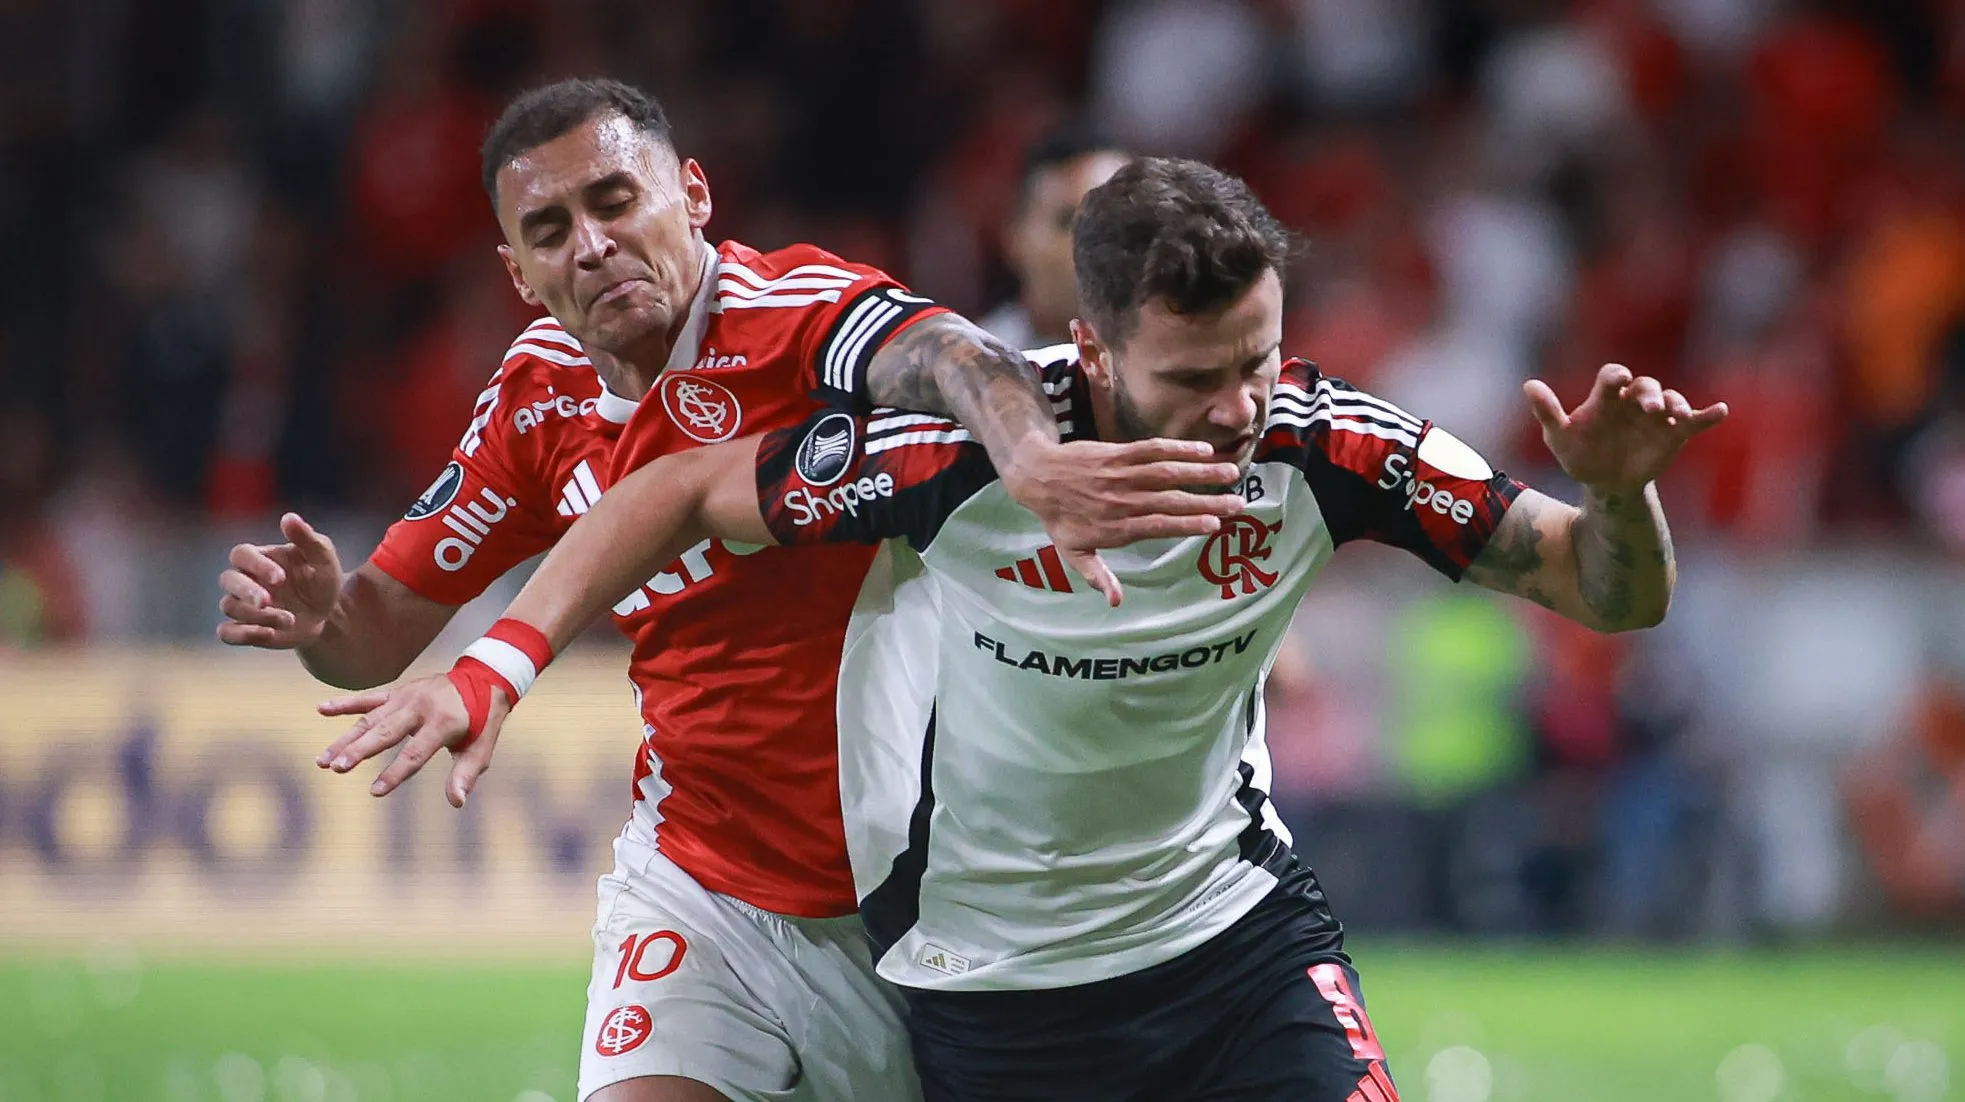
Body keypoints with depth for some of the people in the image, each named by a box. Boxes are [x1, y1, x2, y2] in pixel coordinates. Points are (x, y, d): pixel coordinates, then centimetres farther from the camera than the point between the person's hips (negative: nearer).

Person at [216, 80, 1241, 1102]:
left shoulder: (794, 308, -17)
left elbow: (947, 357, -40)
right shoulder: (539, 399, 1)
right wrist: (315, 614, -15)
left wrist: (1032, 458, -64)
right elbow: (383, 630, 10)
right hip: (696, 888, 4)